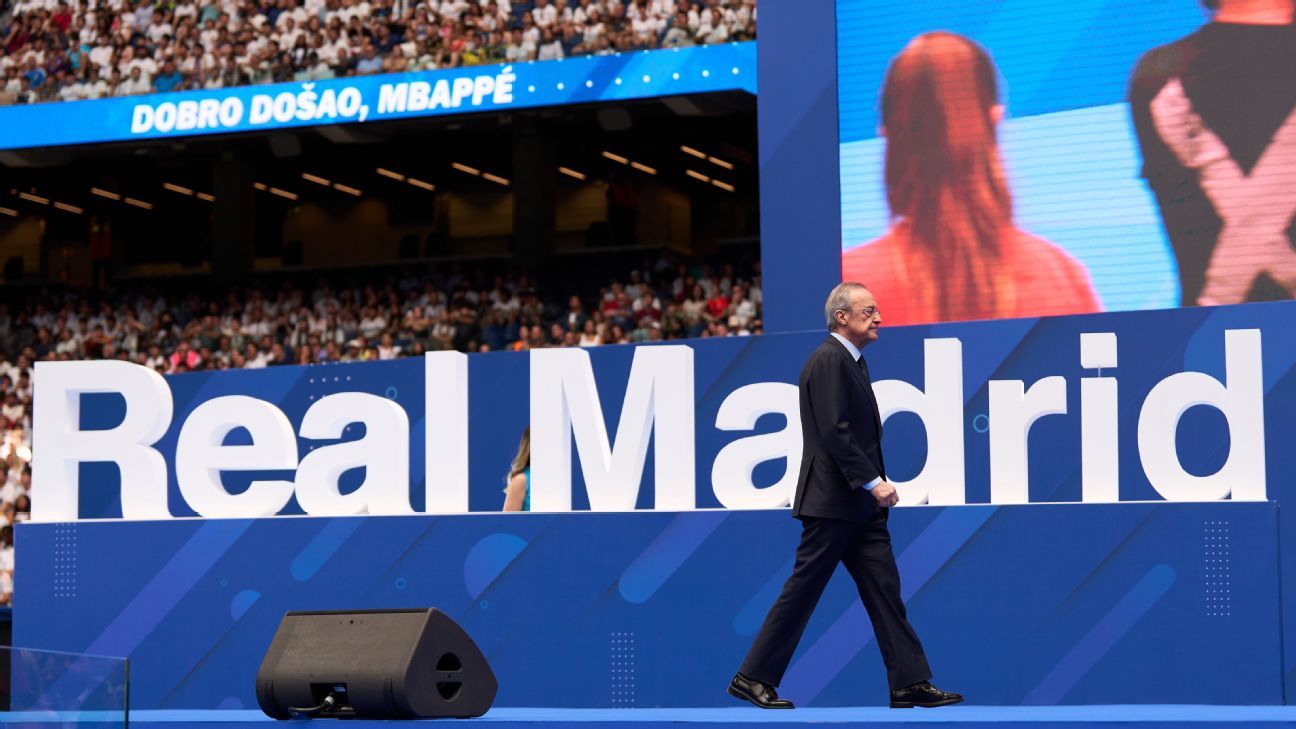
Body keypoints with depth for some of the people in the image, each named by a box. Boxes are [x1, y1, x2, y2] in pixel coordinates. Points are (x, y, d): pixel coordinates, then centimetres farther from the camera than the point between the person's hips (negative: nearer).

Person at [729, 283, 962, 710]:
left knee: (884, 590, 6)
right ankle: (753, 678, 4)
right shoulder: (829, 360, -14)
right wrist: (872, 482, -21)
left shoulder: (851, 360, 17)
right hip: (832, 502, -10)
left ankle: (911, 683, 6)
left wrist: (875, 484, 16)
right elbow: (834, 432, -21)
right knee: (802, 591, -4)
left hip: (859, 504, 10)